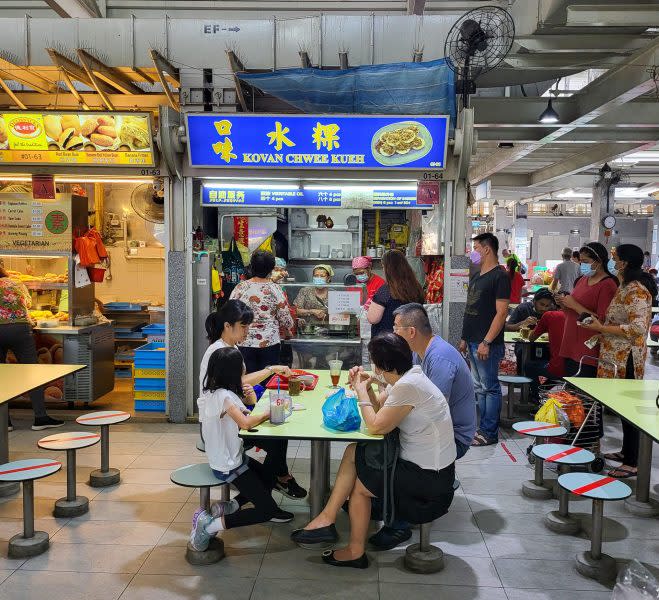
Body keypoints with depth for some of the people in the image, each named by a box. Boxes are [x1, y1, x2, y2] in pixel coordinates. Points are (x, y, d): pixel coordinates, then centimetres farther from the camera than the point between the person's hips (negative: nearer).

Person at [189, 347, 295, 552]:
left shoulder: (215, 391, 3)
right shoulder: (223, 396, -25)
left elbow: (239, 413, 10)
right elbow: (245, 423, -33)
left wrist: (247, 399, -9)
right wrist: (268, 412, -16)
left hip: (232, 458, 10)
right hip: (228, 466, -10)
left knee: (268, 478, 24)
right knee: (267, 510, -4)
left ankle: (230, 507, 12)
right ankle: (210, 525, -8)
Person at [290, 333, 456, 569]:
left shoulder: (408, 386, -26)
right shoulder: (406, 377, 4)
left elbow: (376, 427, -21)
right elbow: (380, 409, 12)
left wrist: (362, 392, -9)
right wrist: (367, 388, -4)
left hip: (429, 478, -9)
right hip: (419, 463, 9)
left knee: (359, 484, 2)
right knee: (353, 452, 3)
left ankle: (356, 551, 21)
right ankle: (327, 519, 5)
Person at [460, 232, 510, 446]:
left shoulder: (500, 277, -11)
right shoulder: (476, 277, 16)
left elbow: (501, 313, -17)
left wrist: (486, 342, -21)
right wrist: (465, 338, 17)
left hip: (487, 345, -9)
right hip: (473, 342, 9)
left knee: (490, 388, -1)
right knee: (480, 387, 15)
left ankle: (489, 433, 7)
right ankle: (482, 427, 25)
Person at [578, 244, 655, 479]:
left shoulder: (635, 290, -18)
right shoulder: (627, 287, 13)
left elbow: (637, 328, -25)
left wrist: (602, 328, -21)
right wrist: (602, 328, 10)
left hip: (626, 357, -10)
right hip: (619, 356, 10)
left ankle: (631, 463, 5)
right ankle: (626, 451, 30)